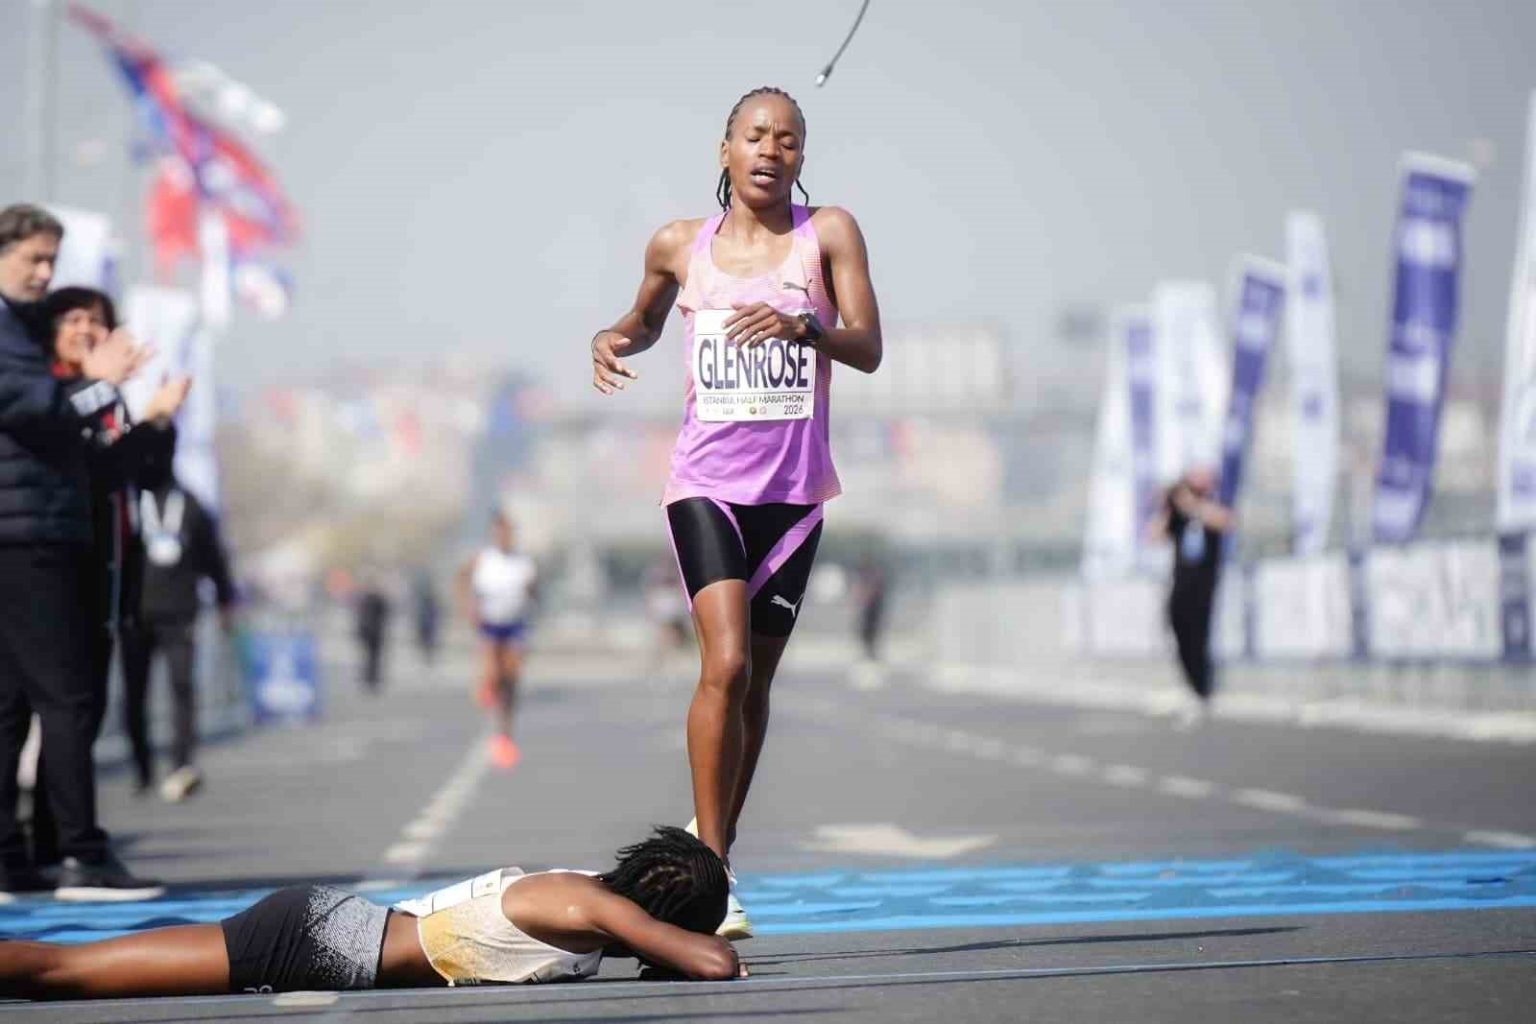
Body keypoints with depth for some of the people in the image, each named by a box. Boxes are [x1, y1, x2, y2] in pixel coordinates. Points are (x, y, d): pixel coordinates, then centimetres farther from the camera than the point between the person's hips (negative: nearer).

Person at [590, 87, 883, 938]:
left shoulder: (828, 233, 1)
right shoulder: (680, 245, 5)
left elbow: (869, 350, -6)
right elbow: (646, 318, 24)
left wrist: (803, 327, -25)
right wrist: (615, 338, 1)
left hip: (795, 488, 1)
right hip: (706, 483, -1)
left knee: (757, 680, 9)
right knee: (725, 663, -18)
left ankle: (716, 843, 27)